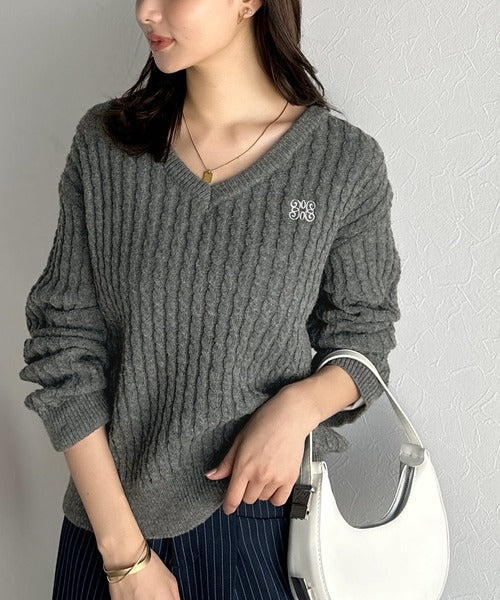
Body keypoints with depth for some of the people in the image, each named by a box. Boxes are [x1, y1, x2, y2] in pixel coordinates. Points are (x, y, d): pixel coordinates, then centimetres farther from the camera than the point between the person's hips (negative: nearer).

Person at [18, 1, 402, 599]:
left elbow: (361, 340, 3)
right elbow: (64, 343, -7)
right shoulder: (103, 141, -5)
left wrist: (301, 404, -20)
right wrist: (124, 550, -11)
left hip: (262, 506, -1)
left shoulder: (347, 163, -9)